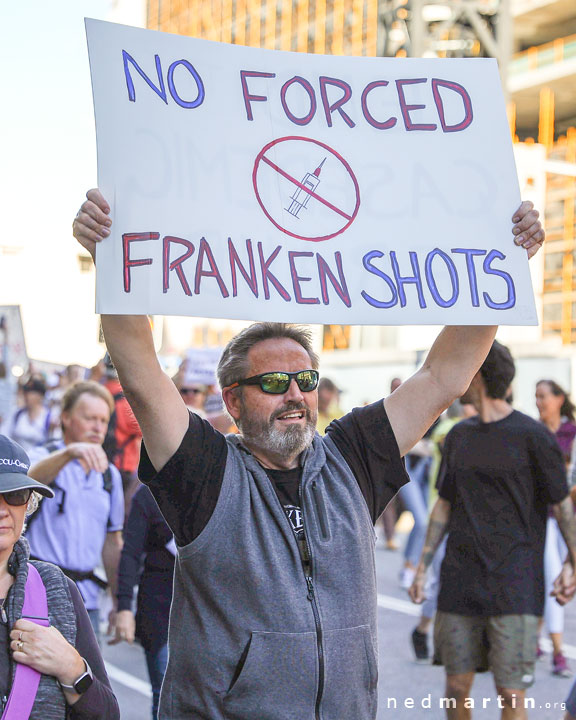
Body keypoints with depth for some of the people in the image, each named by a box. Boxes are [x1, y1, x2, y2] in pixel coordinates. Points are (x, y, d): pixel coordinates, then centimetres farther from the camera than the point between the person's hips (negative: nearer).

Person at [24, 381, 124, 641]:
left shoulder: (110, 475, 15)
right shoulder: (45, 458, -1)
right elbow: (34, 476, -28)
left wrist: (119, 602, 17)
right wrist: (69, 453, -47)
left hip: (86, 599, 5)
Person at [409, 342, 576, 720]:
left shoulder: (532, 435, -4)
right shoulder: (459, 436, 13)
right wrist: (423, 565, 13)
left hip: (515, 587, -5)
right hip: (460, 585, 5)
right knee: (457, 686, 7)